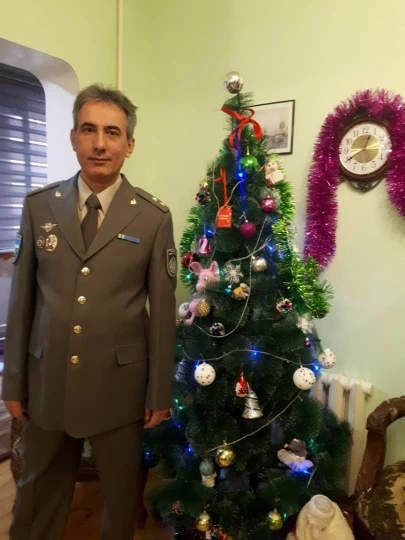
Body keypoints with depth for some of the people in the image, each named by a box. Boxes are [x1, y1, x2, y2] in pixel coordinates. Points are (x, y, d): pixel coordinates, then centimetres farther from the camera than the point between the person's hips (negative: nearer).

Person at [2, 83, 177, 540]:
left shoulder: (154, 217, -7)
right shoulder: (39, 206, 0)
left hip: (119, 385, -1)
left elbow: (162, 310, -5)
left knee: (120, 496, 20)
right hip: (46, 383, 2)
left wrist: (160, 393, -2)